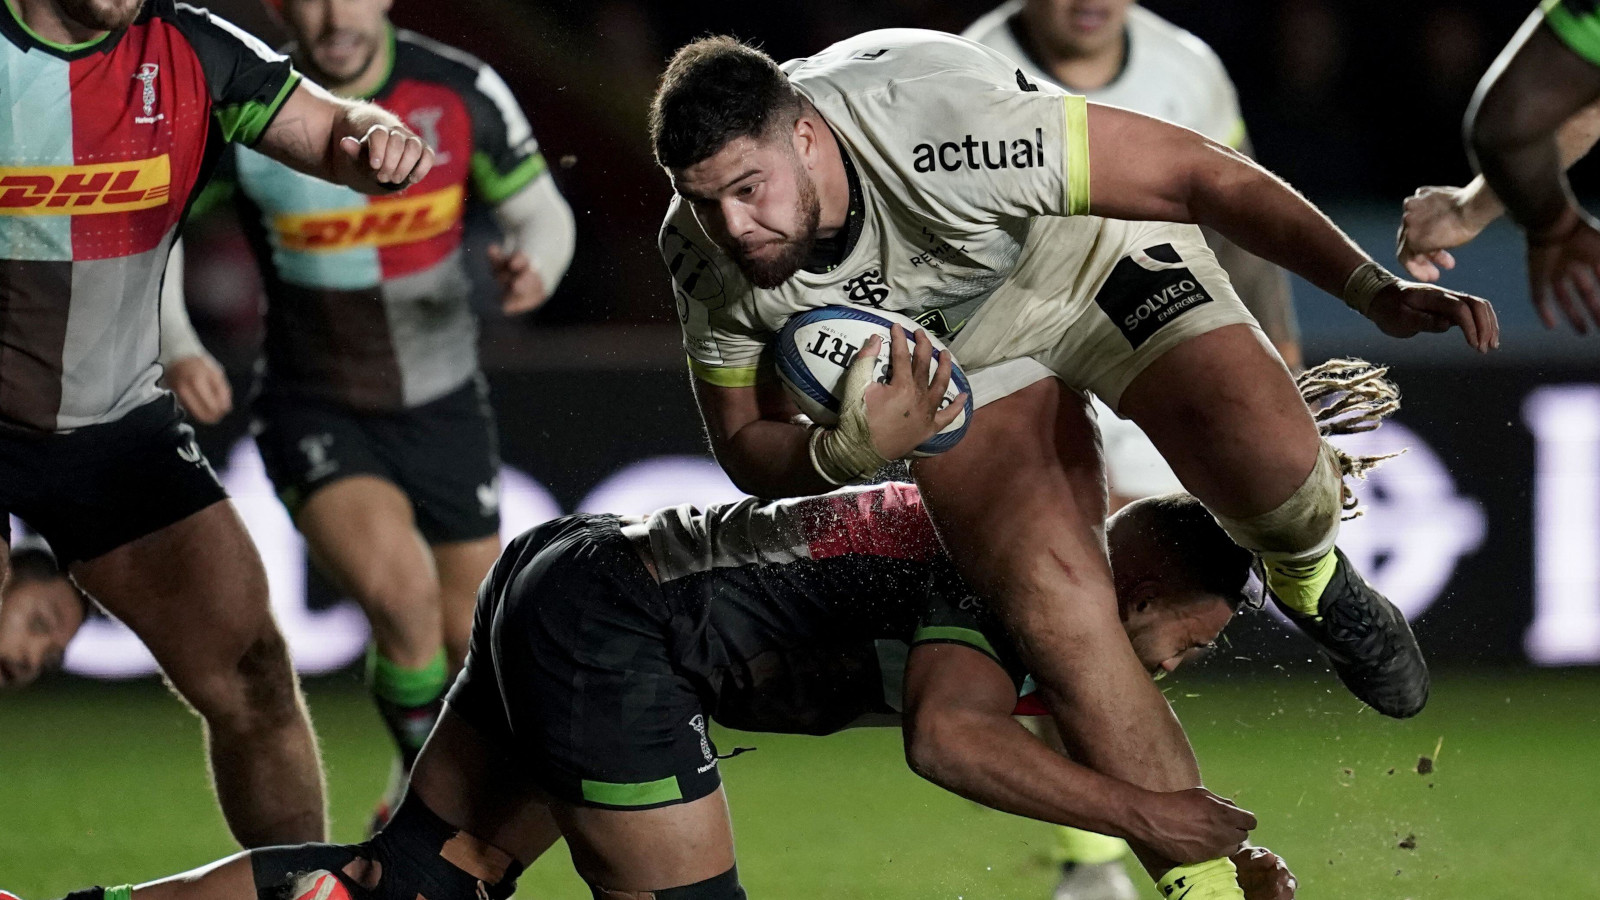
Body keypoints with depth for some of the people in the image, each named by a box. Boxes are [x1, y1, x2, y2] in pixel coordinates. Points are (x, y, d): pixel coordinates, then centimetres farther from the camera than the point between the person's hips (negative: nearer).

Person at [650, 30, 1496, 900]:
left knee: (1261, 455, -29)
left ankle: (1306, 575, 9)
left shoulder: (938, 119, -39)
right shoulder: (704, 258, -23)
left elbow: (1203, 175, -31)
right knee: (1056, 607, -19)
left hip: (1089, 249, -3)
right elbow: (748, 450, -7)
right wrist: (853, 451, -31)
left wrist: (1375, 291, -36)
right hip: (947, 353, 3)